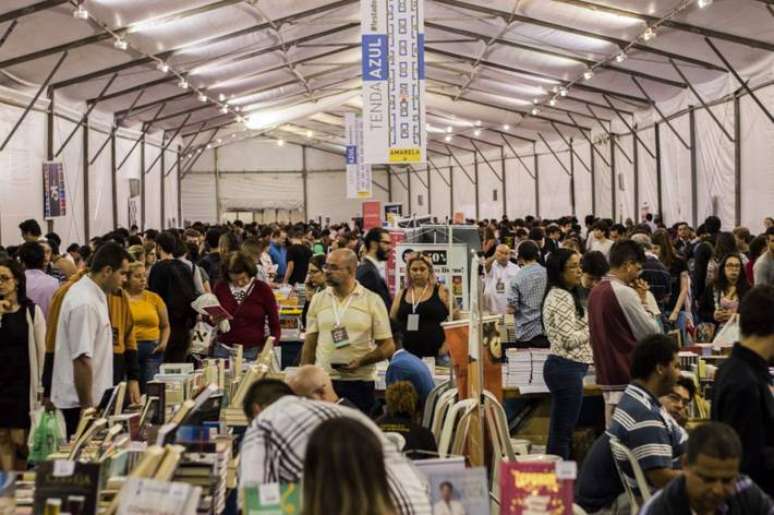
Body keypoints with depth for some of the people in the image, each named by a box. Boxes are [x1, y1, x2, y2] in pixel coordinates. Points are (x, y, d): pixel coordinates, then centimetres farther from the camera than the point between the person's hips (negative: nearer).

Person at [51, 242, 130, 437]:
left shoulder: (91, 293, 9)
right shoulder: (85, 303, -22)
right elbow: (82, 359, -25)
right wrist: (87, 407, -21)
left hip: (90, 398, 9)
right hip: (80, 401, -9)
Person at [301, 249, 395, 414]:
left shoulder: (372, 301, 0)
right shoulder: (318, 300, 9)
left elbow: (388, 347, -1)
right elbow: (309, 344, 12)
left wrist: (361, 362, -16)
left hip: (359, 383, -2)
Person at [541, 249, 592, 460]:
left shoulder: (560, 295, 16)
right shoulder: (562, 298, -15)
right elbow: (571, 339, -20)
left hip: (563, 368, 10)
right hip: (567, 368, -10)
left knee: (558, 432, 13)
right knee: (563, 433, -6)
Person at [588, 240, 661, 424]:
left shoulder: (596, 292, 9)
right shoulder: (625, 292, -16)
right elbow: (652, 333, -12)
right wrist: (643, 301, -2)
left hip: (606, 374, 8)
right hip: (630, 376, -8)